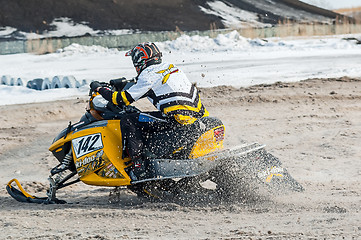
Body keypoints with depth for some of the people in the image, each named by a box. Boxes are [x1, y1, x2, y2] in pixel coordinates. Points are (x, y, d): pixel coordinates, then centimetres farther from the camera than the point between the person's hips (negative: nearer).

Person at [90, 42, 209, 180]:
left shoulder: (148, 77, -5)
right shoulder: (170, 67, 19)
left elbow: (124, 99, -5)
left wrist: (99, 89, 8)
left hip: (175, 118, -9)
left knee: (128, 122, -7)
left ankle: (140, 168, -14)